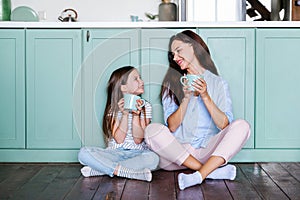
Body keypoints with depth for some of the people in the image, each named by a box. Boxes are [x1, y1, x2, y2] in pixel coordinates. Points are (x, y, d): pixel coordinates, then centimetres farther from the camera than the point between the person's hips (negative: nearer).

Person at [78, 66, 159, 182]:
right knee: (84, 153, -24)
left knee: (153, 158, -35)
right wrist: (125, 114, -18)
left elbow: (138, 139, -5)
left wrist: (136, 115, -17)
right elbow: (119, 139, -9)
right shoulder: (114, 108, 3)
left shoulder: (145, 106, 4)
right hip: (115, 153, 0)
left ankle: (99, 169, -28)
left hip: (137, 154, 0)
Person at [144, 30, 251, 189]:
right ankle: (212, 171, -25)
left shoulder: (218, 83, 9)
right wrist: (186, 98, -12)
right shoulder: (172, 84, 12)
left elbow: (225, 125, -4)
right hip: (178, 151, 1)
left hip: (207, 151, 0)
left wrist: (205, 96, -14)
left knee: (242, 126, -23)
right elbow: (171, 126, 0)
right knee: (152, 130, -27)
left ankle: (199, 175, -35)